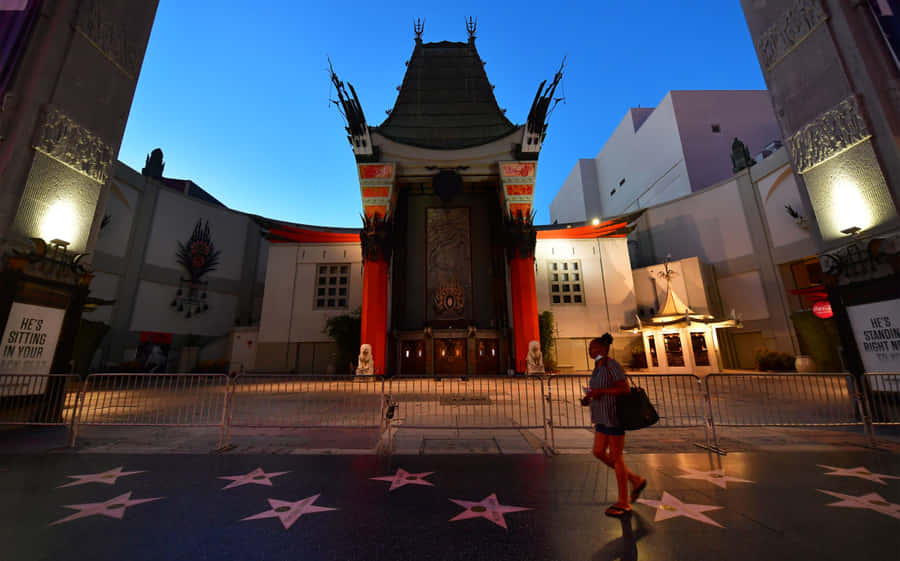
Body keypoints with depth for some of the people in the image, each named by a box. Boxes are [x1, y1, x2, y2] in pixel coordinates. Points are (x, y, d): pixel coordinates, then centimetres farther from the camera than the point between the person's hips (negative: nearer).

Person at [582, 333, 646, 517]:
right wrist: (589, 400, 5)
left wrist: (600, 391, -23)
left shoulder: (612, 365, -14)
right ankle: (636, 480, 26)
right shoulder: (598, 368, 13)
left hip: (615, 416, -9)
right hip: (603, 418, 9)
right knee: (599, 452, 10)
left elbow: (626, 389, -20)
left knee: (615, 457, 0)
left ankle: (623, 503, 16)